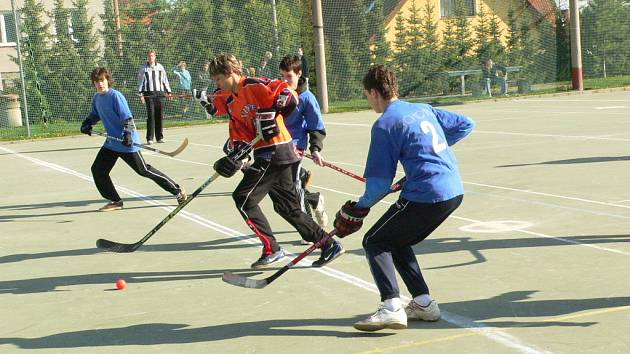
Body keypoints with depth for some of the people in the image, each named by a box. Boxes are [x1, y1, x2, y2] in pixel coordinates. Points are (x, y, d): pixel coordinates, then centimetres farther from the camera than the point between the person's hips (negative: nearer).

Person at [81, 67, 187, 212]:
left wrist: (127, 134, -32)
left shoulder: (115, 95, -13)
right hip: (111, 142, 8)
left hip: (127, 142, -8)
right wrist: (87, 124, 11)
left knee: (144, 170, -6)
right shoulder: (96, 98, 10)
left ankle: (177, 190, 4)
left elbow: (127, 117, -19)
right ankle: (115, 201, 13)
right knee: (97, 170, 3)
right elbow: (95, 115, 29)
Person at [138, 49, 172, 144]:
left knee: (159, 115, 4)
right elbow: (140, 81, 4)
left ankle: (159, 137, 13)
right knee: (151, 115, -7)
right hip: (149, 94, -3)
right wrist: (140, 94, -4)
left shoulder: (160, 67, 9)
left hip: (159, 93, 3)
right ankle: (149, 138, -3)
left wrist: (168, 92, 12)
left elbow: (165, 80, 15)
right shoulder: (143, 68, 3)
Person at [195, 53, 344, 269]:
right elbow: (240, 135, 13)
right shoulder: (230, 101, 17)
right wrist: (233, 156, -2)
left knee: (244, 198, -8)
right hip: (267, 155, 10)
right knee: (287, 206, 12)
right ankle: (328, 244, 17)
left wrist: (269, 113, -22)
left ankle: (271, 249, -1)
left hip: (275, 152, -10)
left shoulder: (254, 86, -10)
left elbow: (288, 96, -17)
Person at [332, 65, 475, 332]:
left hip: (426, 196, -8)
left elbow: (379, 181, -8)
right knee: (396, 241, 22)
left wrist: (360, 207, 9)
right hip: (454, 191, 8)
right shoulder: (424, 109, 16)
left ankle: (391, 308, -11)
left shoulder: (385, 124, -7)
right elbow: (466, 124, 27)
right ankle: (423, 303, 19)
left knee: (375, 242, 3)